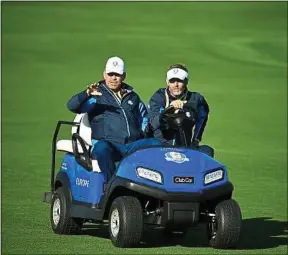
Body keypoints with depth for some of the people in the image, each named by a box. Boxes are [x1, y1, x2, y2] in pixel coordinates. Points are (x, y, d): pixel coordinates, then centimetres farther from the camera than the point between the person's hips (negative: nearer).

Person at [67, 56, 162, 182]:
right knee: (102, 147, -39)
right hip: (108, 144, -4)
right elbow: (71, 106, -3)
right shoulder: (96, 96, 12)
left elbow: (144, 118, 38)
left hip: (133, 145, 4)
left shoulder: (132, 96, 28)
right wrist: (87, 94, -24)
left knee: (157, 144, -23)